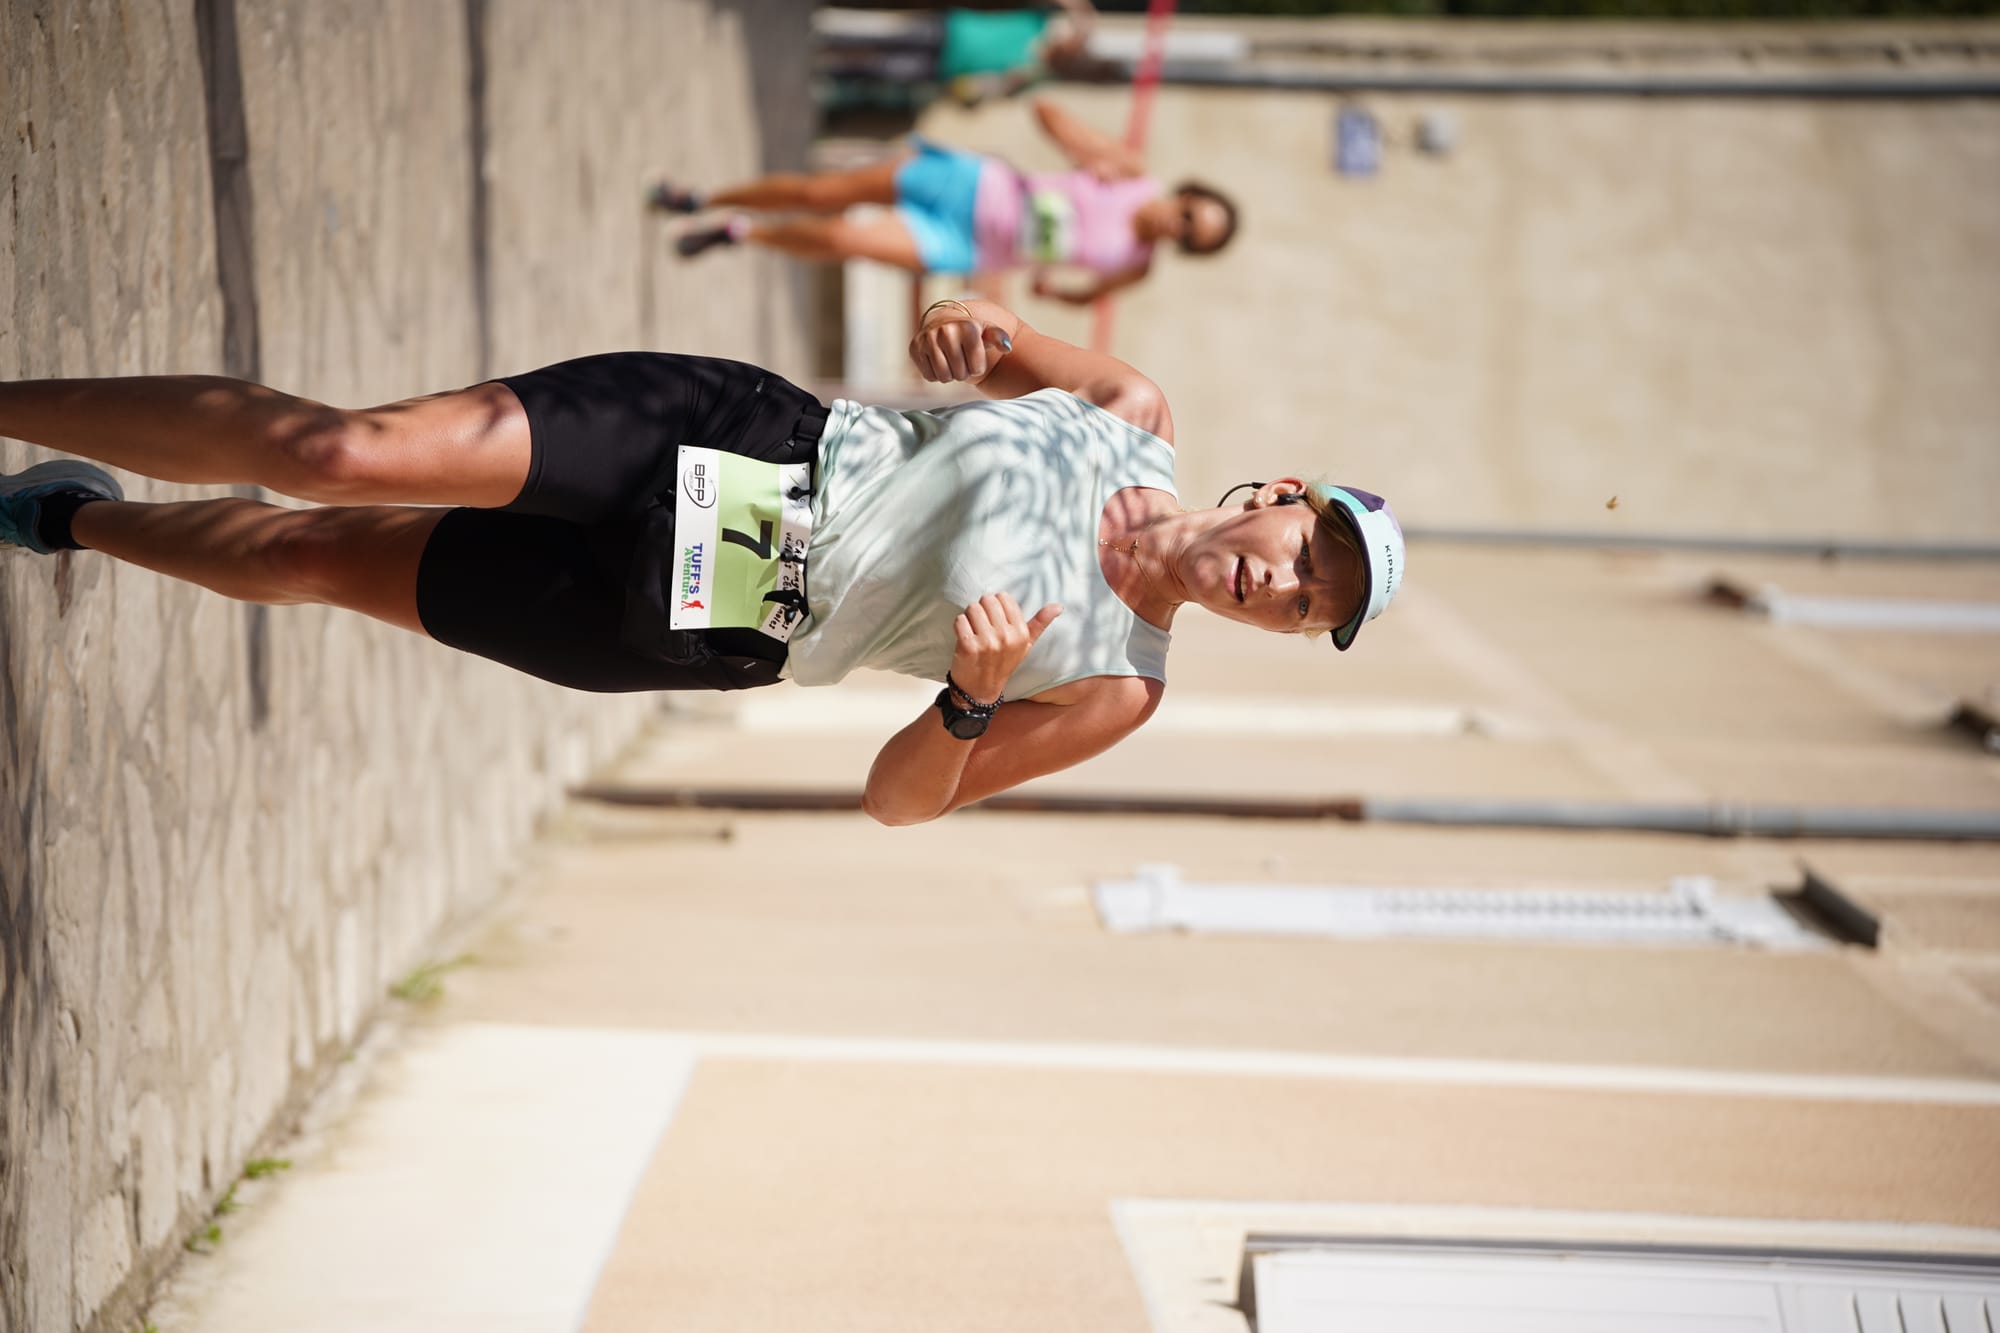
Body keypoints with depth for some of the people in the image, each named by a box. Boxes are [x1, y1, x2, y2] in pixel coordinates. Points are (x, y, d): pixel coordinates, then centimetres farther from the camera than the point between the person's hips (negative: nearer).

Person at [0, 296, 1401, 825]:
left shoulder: (1116, 693, -7)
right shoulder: (1142, 421, -2)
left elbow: (902, 795, -3)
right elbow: (1011, 350, 15)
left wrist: (975, 703, -26)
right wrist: (972, 327, -10)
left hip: (694, 626, 0)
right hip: (741, 434, 1)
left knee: (319, 561, -5)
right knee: (344, 453, -14)